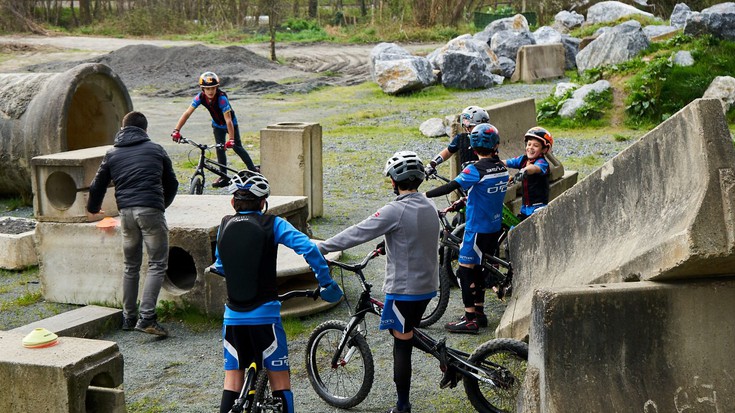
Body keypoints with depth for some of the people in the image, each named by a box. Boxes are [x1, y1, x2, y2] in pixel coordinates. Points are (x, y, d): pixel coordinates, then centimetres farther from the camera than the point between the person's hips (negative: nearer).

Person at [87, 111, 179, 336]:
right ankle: (146, 317, -14)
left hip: (126, 212, 3)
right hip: (151, 210, -3)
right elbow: (171, 183, 20)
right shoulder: (155, 150, 13)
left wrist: (93, 208, 41)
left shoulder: (112, 154, 16)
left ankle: (129, 317, 19)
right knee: (157, 264, -1)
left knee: (131, 266, 16)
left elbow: (98, 186, 21)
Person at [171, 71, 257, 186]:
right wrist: (176, 130, -36)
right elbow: (187, 113, -28)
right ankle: (223, 177, 8)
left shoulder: (221, 98, -38)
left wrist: (231, 139, -46)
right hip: (217, 125, 4)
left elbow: (228, 120, -41)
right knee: (220, 149, -2)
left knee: (237, 147, 1)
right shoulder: (200, 97, -26)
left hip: (230, 124, -4)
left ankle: (253, 170, 16)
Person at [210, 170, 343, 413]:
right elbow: (308, 248, -16)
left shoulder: (225, 225, 5)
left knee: (233, 377, 13)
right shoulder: (272, 224, -6)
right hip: (265, 314, -3)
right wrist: (327, 283, -8)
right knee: (280, 379, 7)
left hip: (233, 315, 3)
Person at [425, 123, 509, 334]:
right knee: (477, 269, 18)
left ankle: (470, 319, -3)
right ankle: (479, 312, 24)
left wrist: (423, 195, -24)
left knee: (465, 271, -2)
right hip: (494, 227, 8)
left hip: (477, 228, -8)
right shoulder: (502, 168, 4)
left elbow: (451, 186, -26)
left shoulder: (476, 170, -19)